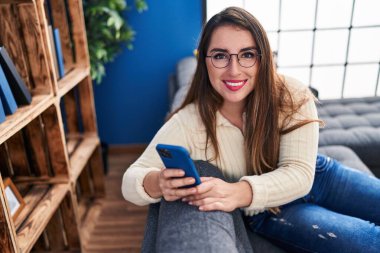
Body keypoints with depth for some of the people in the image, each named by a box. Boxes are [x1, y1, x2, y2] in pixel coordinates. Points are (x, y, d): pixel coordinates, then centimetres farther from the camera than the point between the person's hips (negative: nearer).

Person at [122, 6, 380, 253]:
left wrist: (237, 193, -42)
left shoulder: (292, 97, -21)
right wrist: (157, 183, -45)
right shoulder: (188, 123, -23)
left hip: (314, 178, 3)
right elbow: (131, 180, -20)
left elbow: (300, 173, -23)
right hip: (268, 212, -2)